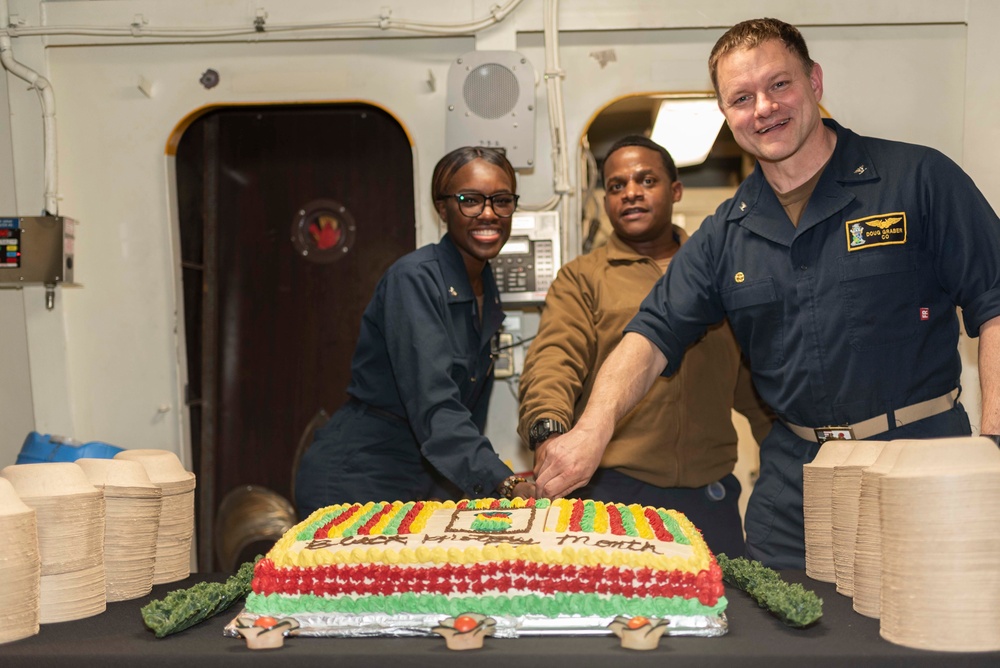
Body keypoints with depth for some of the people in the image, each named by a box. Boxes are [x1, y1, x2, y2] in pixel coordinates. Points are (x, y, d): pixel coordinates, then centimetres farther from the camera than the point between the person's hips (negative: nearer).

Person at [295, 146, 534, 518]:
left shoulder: (487, 292, 6)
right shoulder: (414, 279, -19)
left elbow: (468, 410, 11)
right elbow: (432, 406, -30)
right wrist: (505, 485, -39)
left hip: (424, 487, 7)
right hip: (354, 484, -7)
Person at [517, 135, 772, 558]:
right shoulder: (581, 278, 6)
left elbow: (754, 378, 20)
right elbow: (554, 360, -9)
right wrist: (549, 432, -28)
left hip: (710, 491, 3)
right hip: (612, 487, -2)